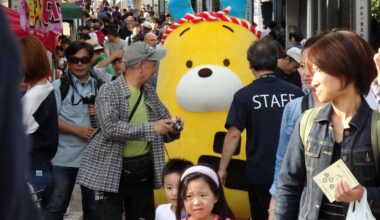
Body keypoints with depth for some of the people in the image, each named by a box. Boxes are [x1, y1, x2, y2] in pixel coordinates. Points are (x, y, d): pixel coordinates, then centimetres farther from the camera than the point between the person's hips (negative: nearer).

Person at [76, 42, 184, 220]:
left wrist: (173, 128, -8)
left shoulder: (150, 93, 11)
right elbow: (111, 128, -24)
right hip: (112, 171, -6)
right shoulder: (109, 91, -9)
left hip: (144, 171, 6)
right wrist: (151, 128, -25)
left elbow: (164, 134, 16)